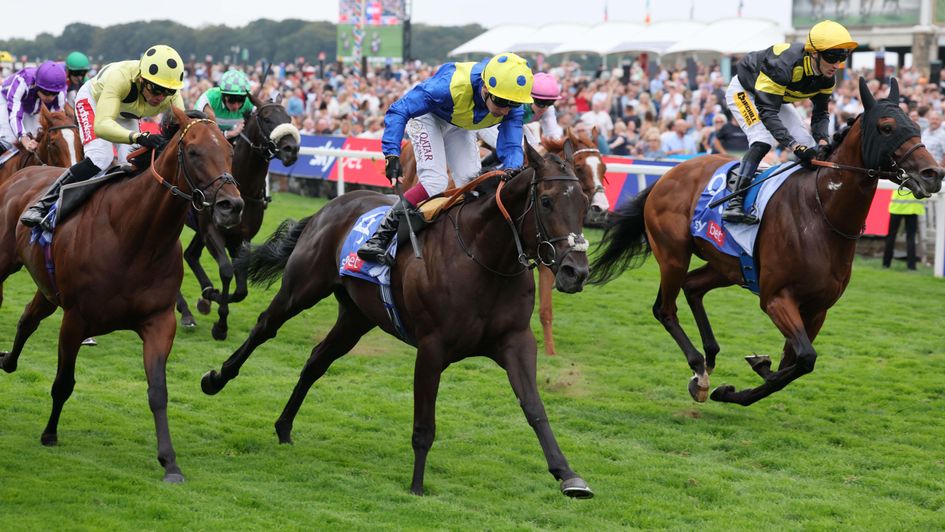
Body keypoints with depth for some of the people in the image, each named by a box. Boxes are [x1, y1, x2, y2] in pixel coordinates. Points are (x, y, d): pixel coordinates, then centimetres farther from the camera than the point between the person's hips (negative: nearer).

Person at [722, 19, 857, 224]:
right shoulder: (784, 65, -42)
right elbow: (766, 111, -42)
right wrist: (794, 145, -50)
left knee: (810, 149, -3)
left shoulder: (827, 77, -18)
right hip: (744, 91, -8)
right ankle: (734, 204, -33)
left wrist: (822, 140, -26)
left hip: (778, 97, 8)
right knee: (762, 141, -30)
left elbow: (820, 113, -5)